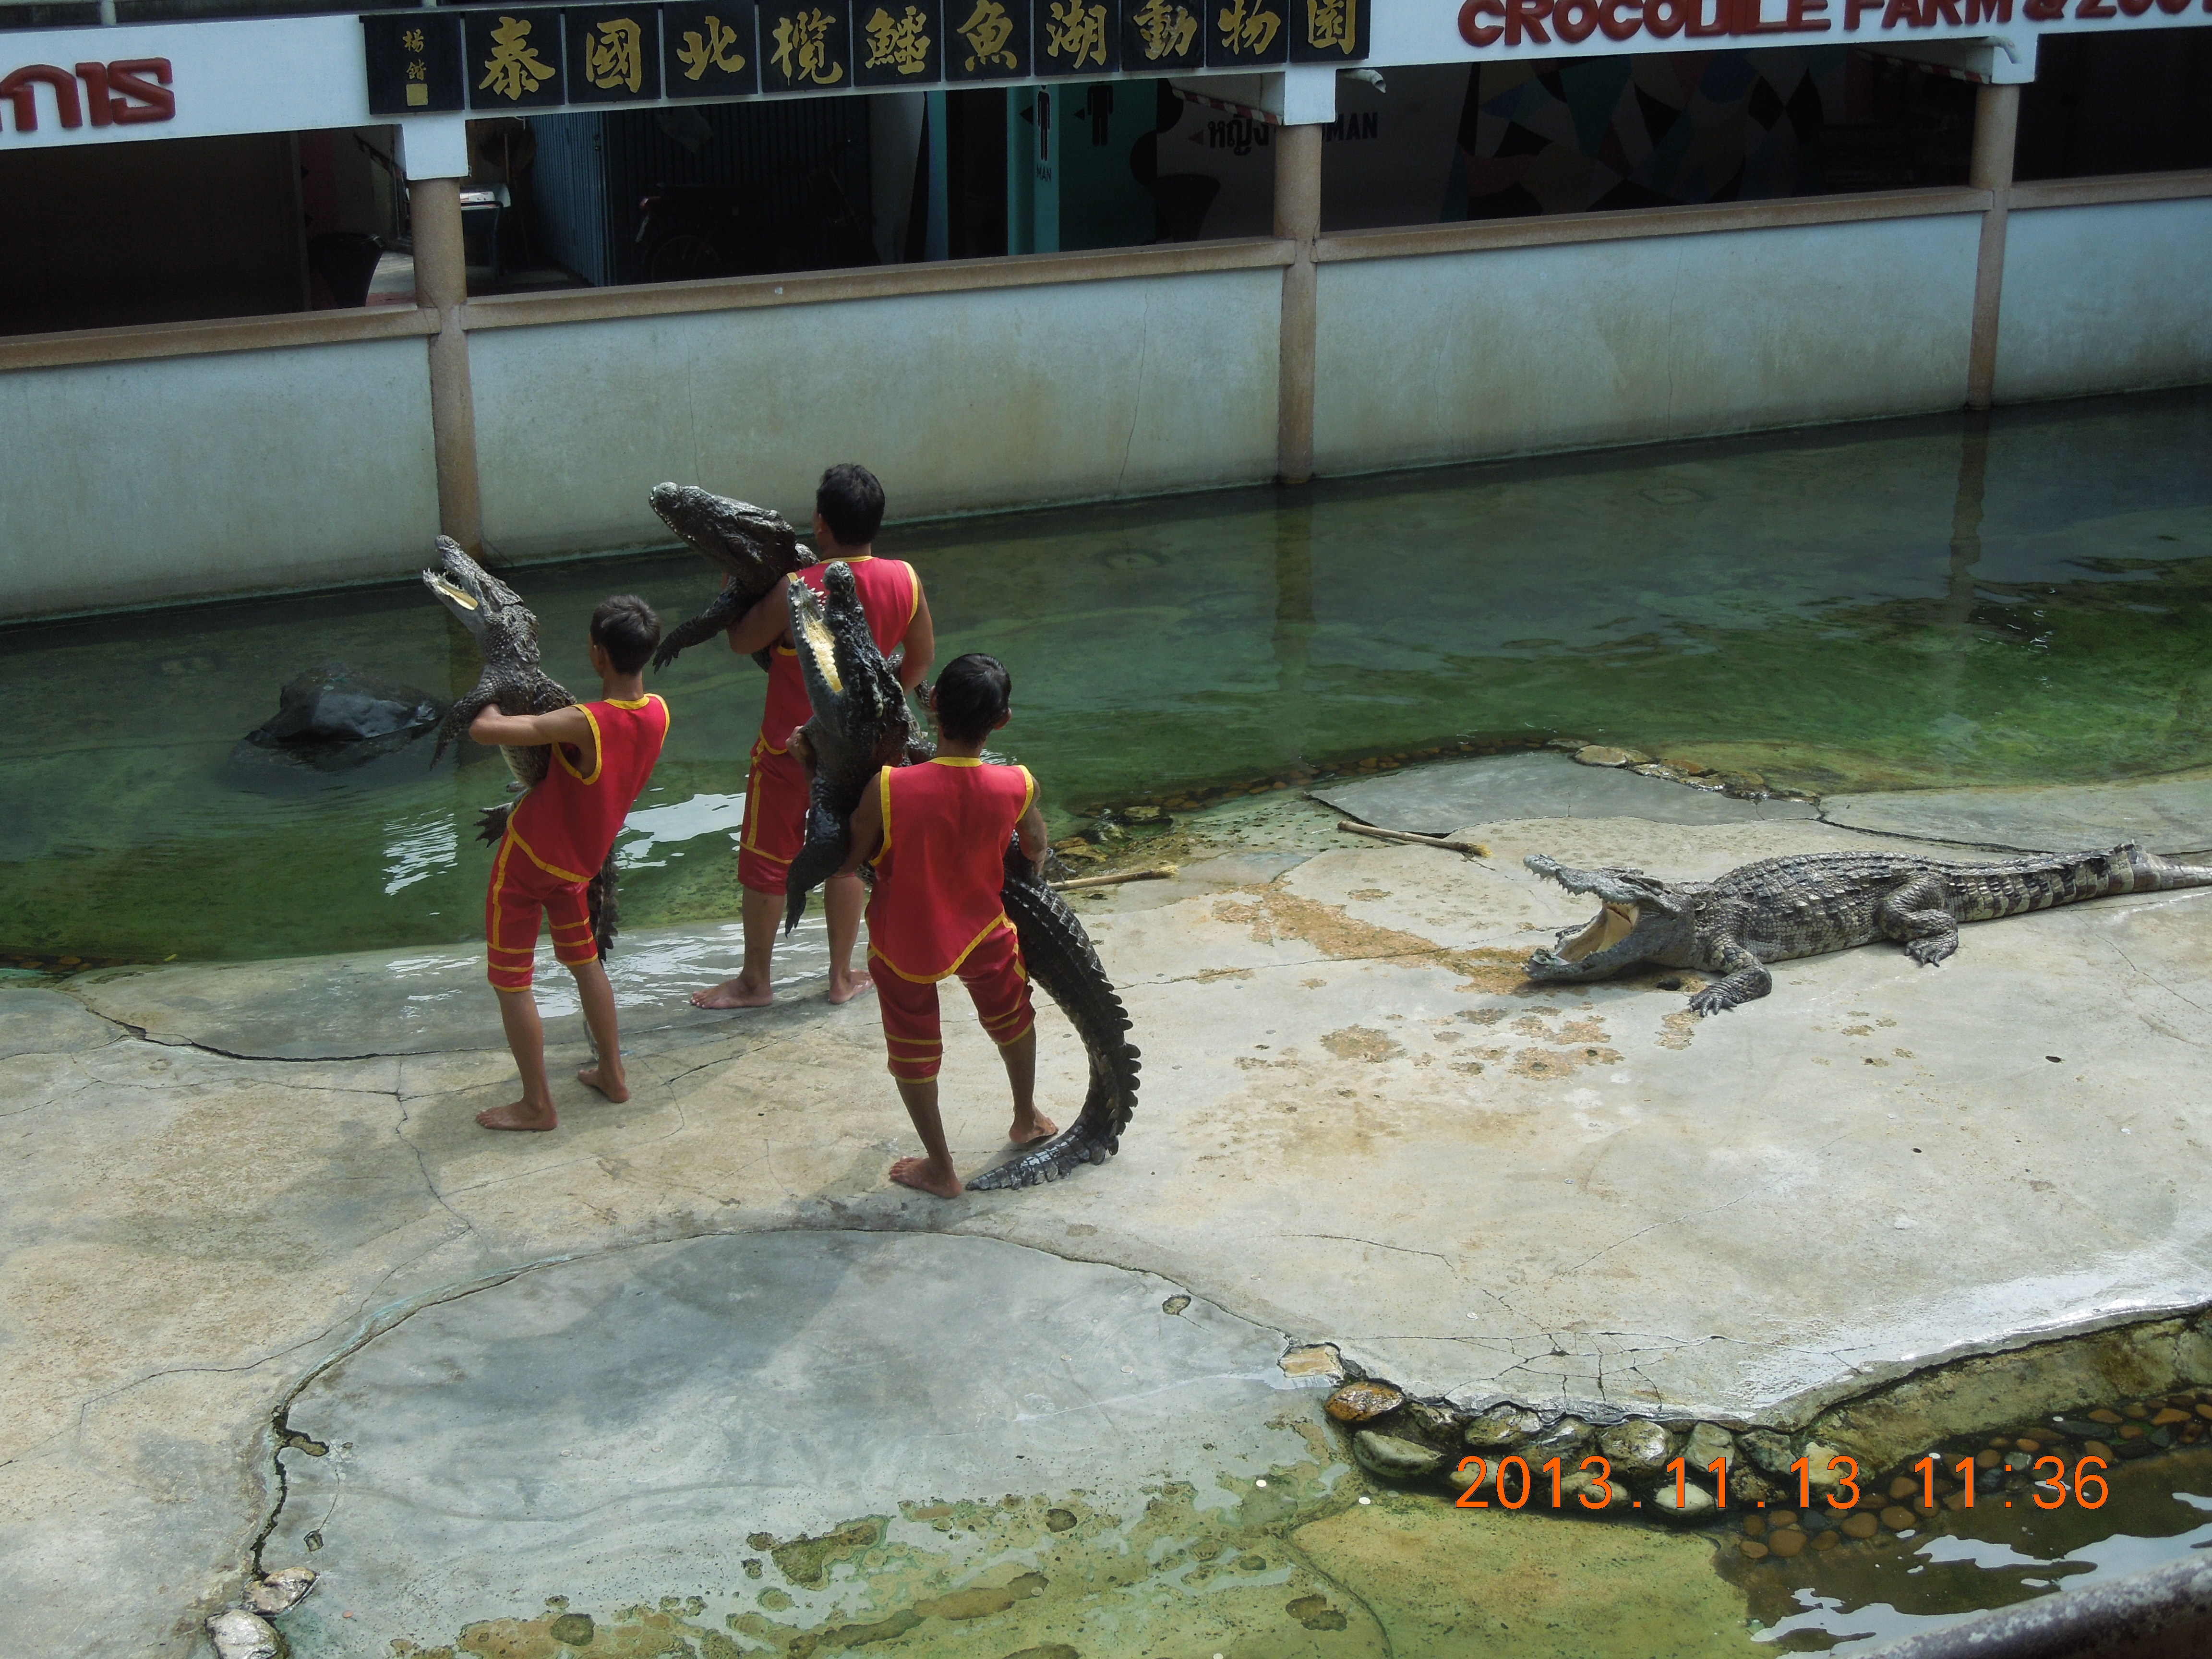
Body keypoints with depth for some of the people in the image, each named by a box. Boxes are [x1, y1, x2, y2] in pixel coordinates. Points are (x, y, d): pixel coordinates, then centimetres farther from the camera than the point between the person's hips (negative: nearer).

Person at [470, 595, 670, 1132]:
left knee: (511, 982, 6)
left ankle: (537, 1106, 12)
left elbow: (483, 730, -33)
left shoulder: (584, 724, -32)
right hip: (580, 862, 7)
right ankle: (612, 1074, 33)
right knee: (584, 960, 25)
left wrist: (491, 711, -11)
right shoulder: (657, 714, -11)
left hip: (527, 856, -7)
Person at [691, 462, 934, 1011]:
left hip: (789, 750, -4)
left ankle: (754, 981, 23)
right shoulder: (905, 581, -12)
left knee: (765, 864, 11)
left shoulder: (797, 591, -25)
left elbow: (742, 642, -9)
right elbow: (922, 656, 4)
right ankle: (843, 976, 29)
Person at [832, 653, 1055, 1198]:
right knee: (1011, 1018, 31)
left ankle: (941, 1169, 32)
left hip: (904, 943, -2)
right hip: (983, 930, 2)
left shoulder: (888, 789, -30)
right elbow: (1036, 852, -1)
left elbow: (846, 865, -16)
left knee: (913, 1050, 21)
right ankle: (1027, 1119, 53)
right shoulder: (1017, 786, -22)